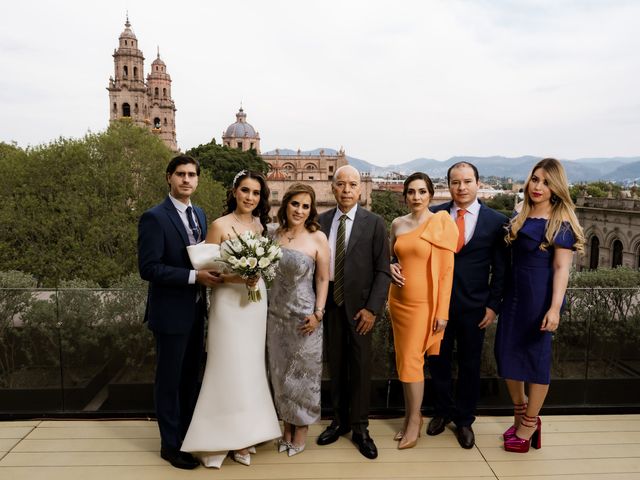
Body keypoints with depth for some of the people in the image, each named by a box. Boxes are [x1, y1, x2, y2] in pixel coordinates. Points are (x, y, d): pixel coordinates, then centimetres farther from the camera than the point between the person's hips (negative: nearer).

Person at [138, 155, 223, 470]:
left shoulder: (199, 214, 9)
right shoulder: (154, 217, -15)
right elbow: (148, 268, -21)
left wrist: (210, 272, -2)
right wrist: (194, 276, -24)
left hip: (195, 310, 7)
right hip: (171, 313, -7)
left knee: (190, 376, 19)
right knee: (169, 380, 8)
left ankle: (188, 433, 37)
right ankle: (170, 444, 25)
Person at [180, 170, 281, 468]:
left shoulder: (261, 225, 8)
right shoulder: (220, 226, -8)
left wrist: (257, 274, -1)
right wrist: (237, 278, -20)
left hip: (256, 301, 5)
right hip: (228, 302, -5)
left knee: (251, 366, 11)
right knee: (228, 367, -1)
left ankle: (243, 435, 26)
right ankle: (221, 436, 17)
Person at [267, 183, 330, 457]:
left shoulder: (318, 238, -8)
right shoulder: (273, 234, 2)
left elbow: (323, 279, -6)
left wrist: (318, 313, -12)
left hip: (303, 317, -4)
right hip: (275, 315, 4)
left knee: (302, 372, 10)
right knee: (280, 372, 14)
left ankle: (301, 430, 29)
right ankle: (287, 428, 33)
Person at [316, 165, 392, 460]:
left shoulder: (374, 224, -5)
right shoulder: (321, 221, 3)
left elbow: (382, 271, -5)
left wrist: (372, 308, -11)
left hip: (359, 307, -2)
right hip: (330, 305, 3)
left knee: (361, 367, 8)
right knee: (336, 366, 13)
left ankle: (359, 428, 24)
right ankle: (339, 421, 31)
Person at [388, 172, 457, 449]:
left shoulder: (441, 224, -9)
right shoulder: (397, 224, 6)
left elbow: (447, 270, -9)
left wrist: (442, 312, -11)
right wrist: (391, 267, 0)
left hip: (424, 302, -5)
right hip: (398, 299, 5)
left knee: (411, 359, -3)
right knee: (404, 359, 9)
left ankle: (414, 421, 15)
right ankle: (411, 415, 25)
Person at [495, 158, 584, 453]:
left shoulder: (561, 223, -9)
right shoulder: (518, 216, 9)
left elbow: (561, 268, -13)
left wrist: (555, 308, -21)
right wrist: (498, 298, 10)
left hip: (541, 296, -6)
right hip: (514, 293, 6)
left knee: (536, 356, 5)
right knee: (506, 353, 10)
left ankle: (529, 425, 22)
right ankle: (522, 414, 32)